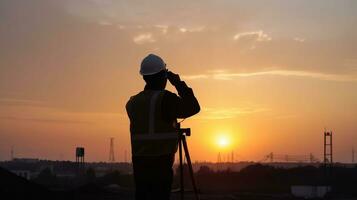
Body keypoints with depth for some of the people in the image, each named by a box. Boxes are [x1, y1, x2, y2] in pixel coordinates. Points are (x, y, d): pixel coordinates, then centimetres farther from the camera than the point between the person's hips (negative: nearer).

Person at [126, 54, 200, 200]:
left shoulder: (133, 102, 9)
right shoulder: (164, 98, -10)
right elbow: (193, 108, -6)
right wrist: (179, 83, 2)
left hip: (139, 163, 6)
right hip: (161, 163, -6)